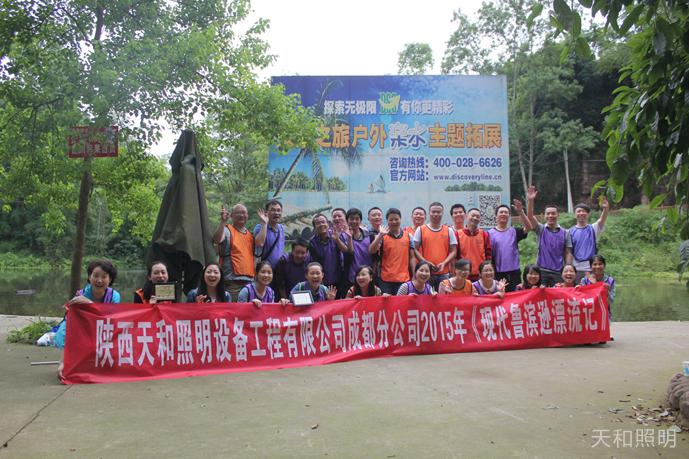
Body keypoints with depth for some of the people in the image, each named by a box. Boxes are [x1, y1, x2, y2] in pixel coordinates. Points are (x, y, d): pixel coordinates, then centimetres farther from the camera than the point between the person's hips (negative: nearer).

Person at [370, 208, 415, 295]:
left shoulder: (408, 236, 7)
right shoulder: (382, 237, 2)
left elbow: (411, 257, 8)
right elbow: (371, 251, -12)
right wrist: (380, 235, -19)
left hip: (404, 279, 1)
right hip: (386, 280, -1)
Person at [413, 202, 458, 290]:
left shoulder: (449, 230, 9)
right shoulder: (420, 230, 6)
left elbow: (453, 251, 7)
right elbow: (415, 250, 2)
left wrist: (444, 263, -9)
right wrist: (426, 263, -12)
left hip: (444, 273, 1)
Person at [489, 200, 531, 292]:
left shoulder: (514, 231, 7)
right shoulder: (490, 233, 0)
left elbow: (528, 228, -10)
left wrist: (520, 212, -20)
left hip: (514, 272, 2)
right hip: (498, 273, -2)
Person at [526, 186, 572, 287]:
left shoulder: (565, 232, 6)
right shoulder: (541, 229, 4)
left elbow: (568, 253, 5)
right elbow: (530, 217, -13)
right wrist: (530, 201, -27)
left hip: (558, 272, 1)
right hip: (541, 270, -1)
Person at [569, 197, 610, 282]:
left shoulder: (593, 228, 5)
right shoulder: (571, 231, 4)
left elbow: (602, 220, -16)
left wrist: (606, 208, -36)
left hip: (592, 267, 0)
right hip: (576, 268, 0)